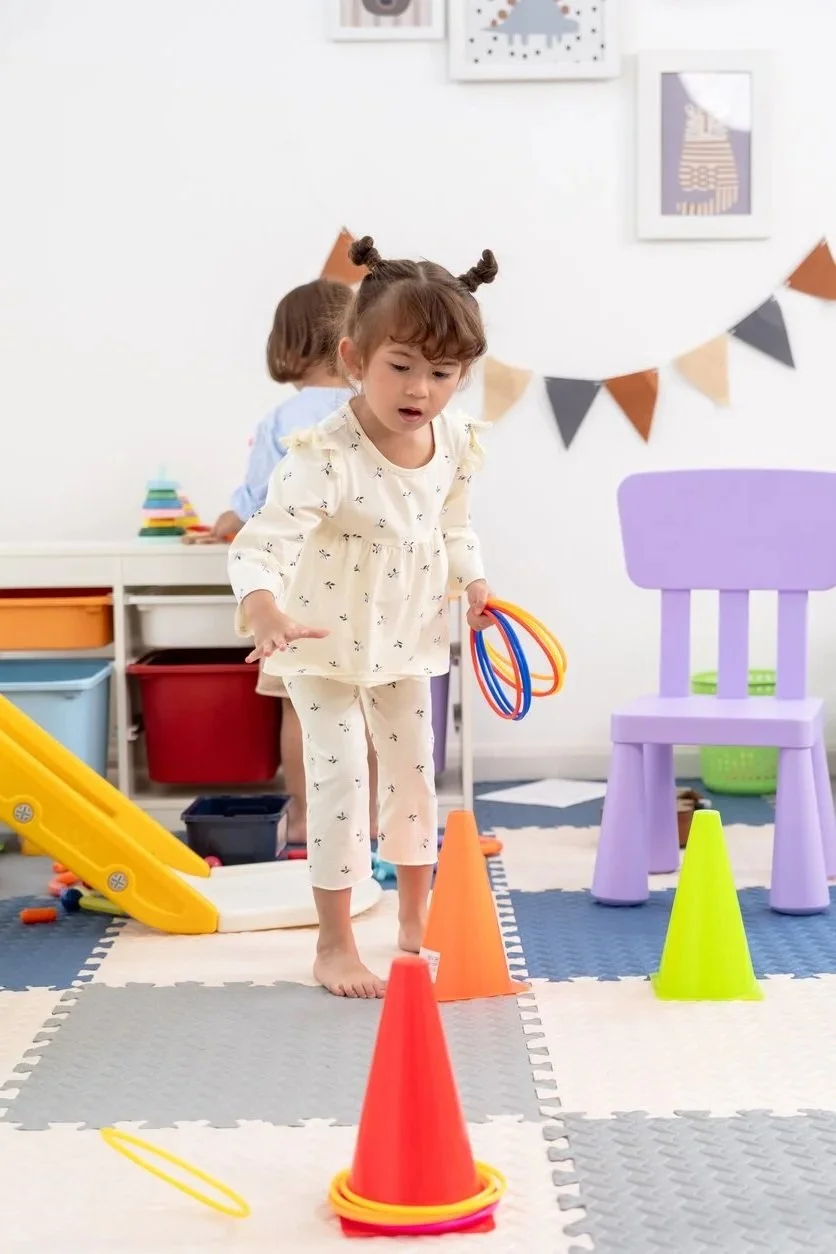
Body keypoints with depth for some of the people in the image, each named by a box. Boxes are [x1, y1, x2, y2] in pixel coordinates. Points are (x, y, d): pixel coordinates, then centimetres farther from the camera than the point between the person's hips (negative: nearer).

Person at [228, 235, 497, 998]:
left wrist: (474, 584, 2)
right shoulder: (325, 458, -32)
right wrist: (265, 613, -56)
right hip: (326, 645, -6)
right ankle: (335, 946, 7)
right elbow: (264, 543, -40)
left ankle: (416, 924, 33)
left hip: (406, 638, 6)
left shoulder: (454, 442, -11)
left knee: (414, 772, 15)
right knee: (340, 780, -7)